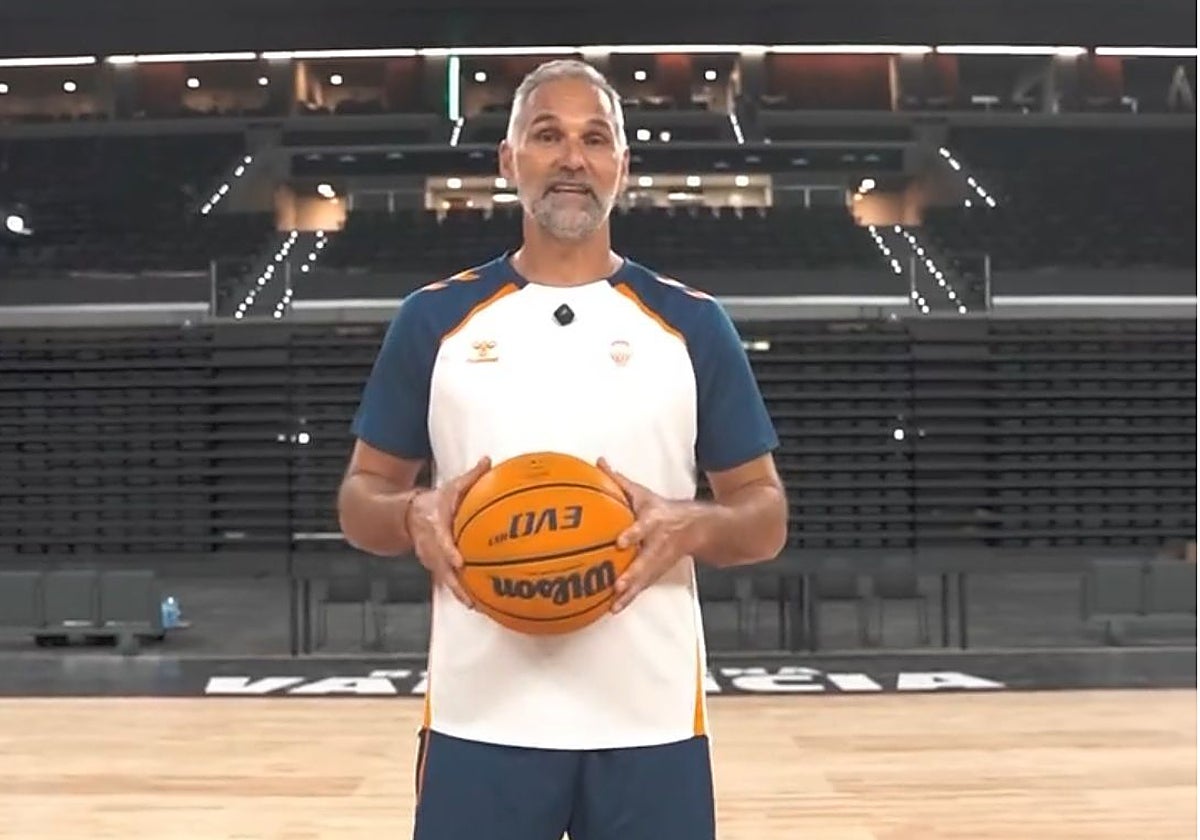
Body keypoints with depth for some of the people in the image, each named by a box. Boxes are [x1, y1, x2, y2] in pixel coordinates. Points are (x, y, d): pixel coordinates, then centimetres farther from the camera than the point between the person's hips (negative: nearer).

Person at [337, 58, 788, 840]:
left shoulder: (693, 324, 4)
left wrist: (689, 526, -16)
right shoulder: (435, 317, 5)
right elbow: (361, 498, 9)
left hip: (650, 719, 0)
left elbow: (766, 517, 6)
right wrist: (415, 517, -14)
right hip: (480, 716, 0)